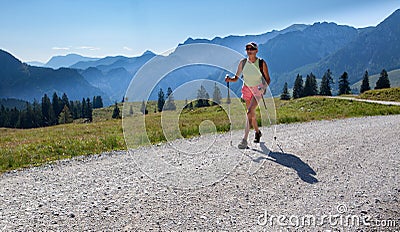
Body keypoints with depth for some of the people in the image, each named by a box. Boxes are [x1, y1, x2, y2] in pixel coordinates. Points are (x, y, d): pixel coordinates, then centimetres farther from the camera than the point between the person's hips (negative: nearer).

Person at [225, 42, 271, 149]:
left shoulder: (262, 63, -10)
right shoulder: (243, 62, -3)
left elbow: (268, 79, -2)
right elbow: (236, 78, 0)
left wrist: (265, 88, -19)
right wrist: (229, 79, -20)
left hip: (258, 89, -4)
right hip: (247, 88, 4)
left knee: (250, 112, -20)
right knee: (251, 113, 14)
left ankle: (245, 139, -22)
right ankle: (257, 132, 40)